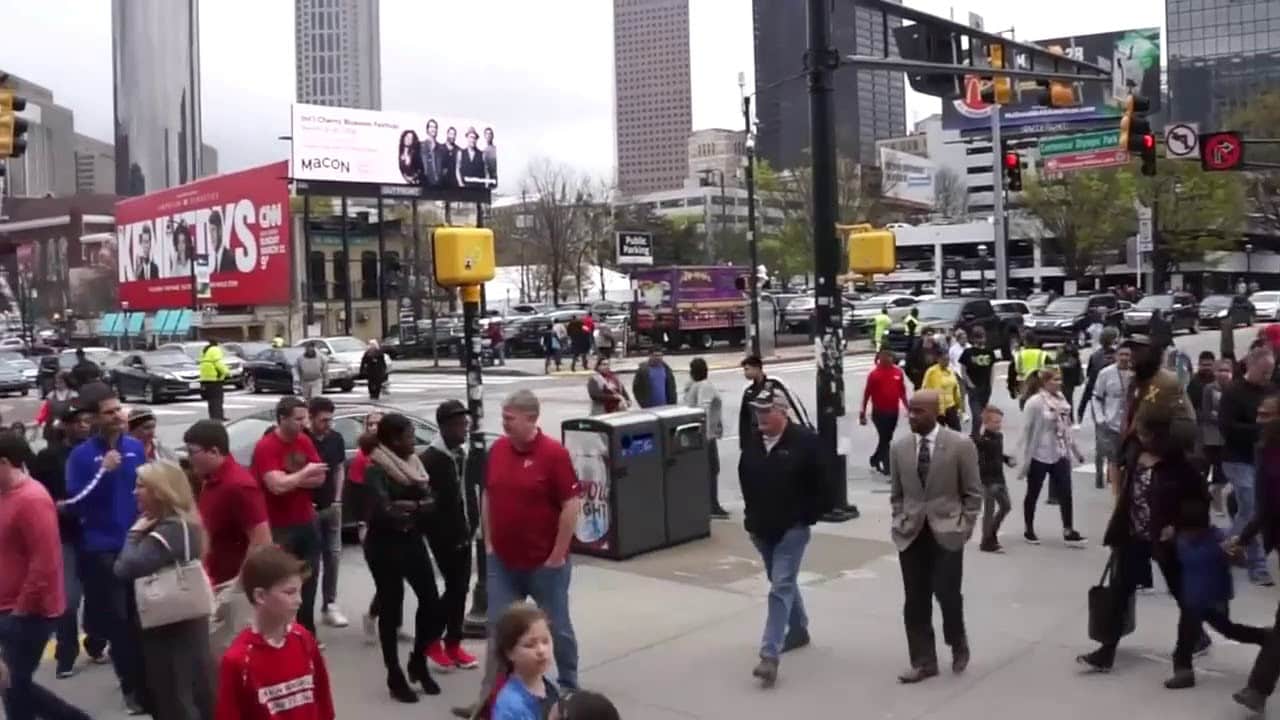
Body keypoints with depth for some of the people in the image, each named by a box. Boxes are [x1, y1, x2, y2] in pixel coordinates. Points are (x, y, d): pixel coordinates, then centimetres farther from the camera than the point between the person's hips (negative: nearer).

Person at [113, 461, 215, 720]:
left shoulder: (168, 532, -22)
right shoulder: (185, 525, 9)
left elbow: (125, 568, -26)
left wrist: (135, 534, -12)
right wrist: (142, 533, 0)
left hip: (168, 632, -9)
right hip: (188, 626, 9)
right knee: (199, 696, 15)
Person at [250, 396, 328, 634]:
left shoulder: (305, 441, 4)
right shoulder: (265, 447, -17)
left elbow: (320, 478, -1)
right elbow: (277, 486, -27)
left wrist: (291, 480, -16)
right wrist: (305, 473, -14)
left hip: (307, 523, 7)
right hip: (280, 527, -6)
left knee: (308, 583, 14)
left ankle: (307, 634, 27)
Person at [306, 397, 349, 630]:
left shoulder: (336, 439, 2)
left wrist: (338, 499, 5)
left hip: (331, 506, 5)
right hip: (309, 508, -5)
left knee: (333, 556, 8)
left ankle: (329, 605, 17)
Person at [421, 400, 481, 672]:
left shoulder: (462, 454, 11)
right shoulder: (430, 458, -13)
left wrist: (472, 523, 9)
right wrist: (438, 532, -17)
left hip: (463, 533, 7)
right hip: (444, 536, -7)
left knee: (461, 588, 9)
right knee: (454, 587, -7)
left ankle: (453, 644, 18)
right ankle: (432, 639, 10)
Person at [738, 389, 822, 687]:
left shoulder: (804, 440, -14)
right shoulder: (752, 441, 3)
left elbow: (821, 483, -11)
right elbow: (745, 479, 16)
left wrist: (809, 516, -10)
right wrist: (752, 512, 11)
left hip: (792, 528, -6)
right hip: (762, 527, 6)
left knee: (781, 588, -11)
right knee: (783, 583, 21)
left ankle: (770, 655, -14)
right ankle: (798, 630, 41)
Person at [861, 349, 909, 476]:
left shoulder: (898, 372, 2)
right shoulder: (874, 374, -10)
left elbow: (902, 392, 11)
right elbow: (867, 394, -5)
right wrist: (863, 412, -4)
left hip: (893, 412, 5)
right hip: (879, 412, -5)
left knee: (887, 439, 16)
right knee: (884, 439, -4)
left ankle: (875, 460, 36)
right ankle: (887, 467, 1)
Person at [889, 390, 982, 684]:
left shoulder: (960, 445, -6)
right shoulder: (899, 448, 4)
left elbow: (973, 493, -1)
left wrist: (964, 527, -6)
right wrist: (900, 522, 4)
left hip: (947, 533, -3)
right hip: (911, 534, 3)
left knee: (947, 594, -5)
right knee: (915, 601, 4)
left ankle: (958, 646, 25)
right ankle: (923, 662, 15)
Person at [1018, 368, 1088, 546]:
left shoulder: (1061, 399, 4)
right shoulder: (1034, 402, -16)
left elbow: (1067, 427, 13)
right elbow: (1027, 431, -14)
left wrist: (1076, 450, 16)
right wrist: (1025, 459, -14)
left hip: (1060, 455, 6)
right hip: (1039, 456, -6)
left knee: (1065, 493, 3)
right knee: (1033, 494, 9)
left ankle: (1068, 532, 11)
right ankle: (1029, 530, 24)